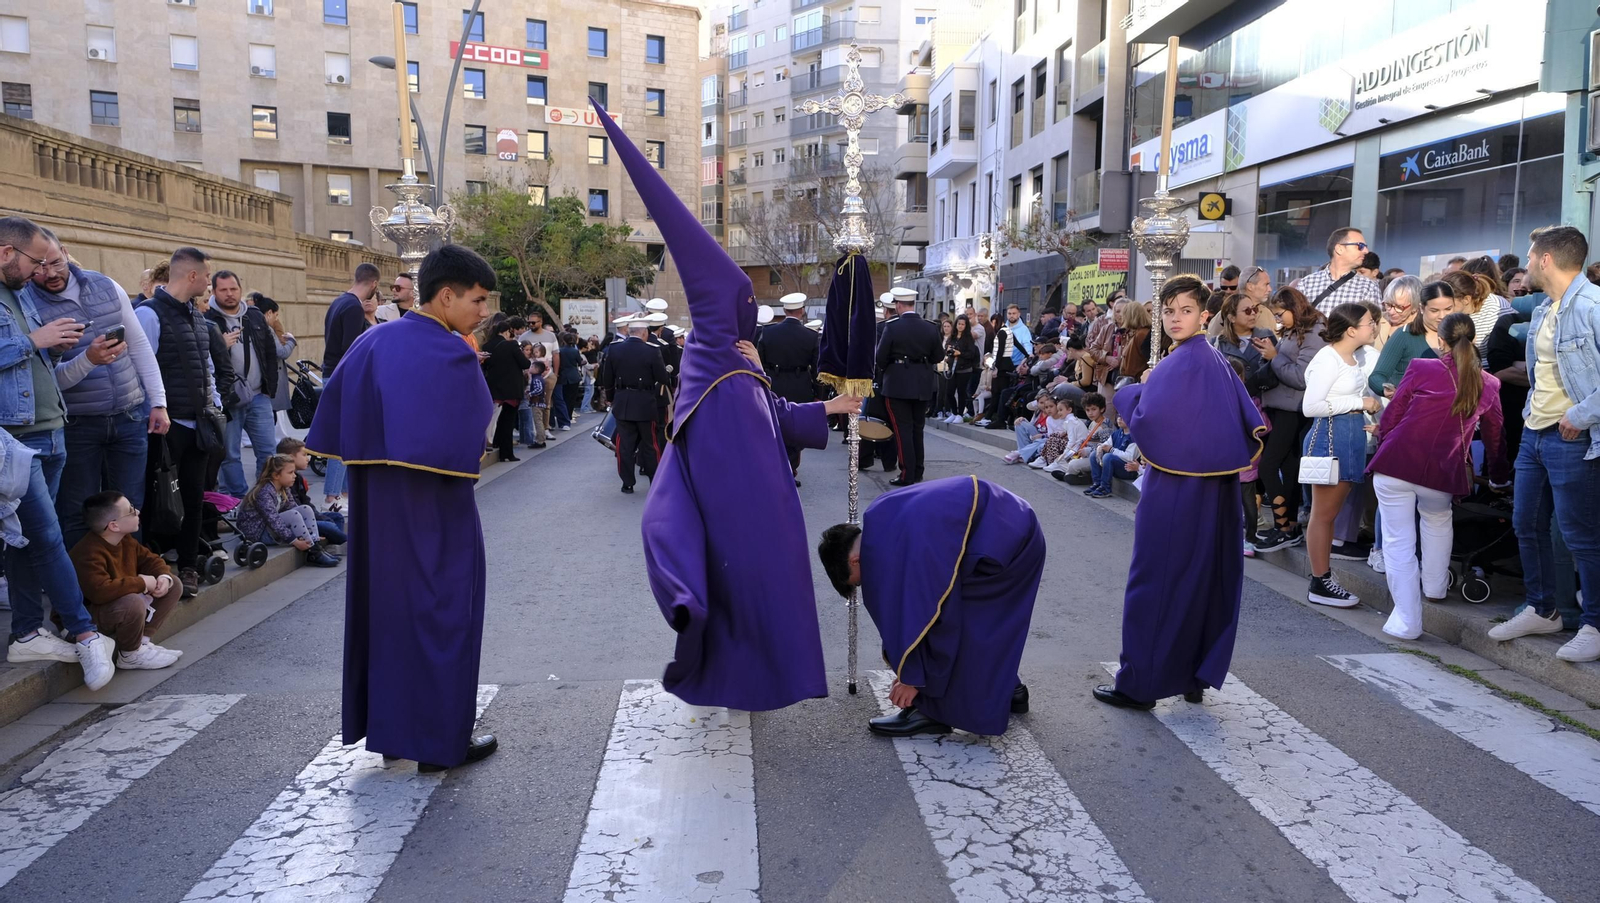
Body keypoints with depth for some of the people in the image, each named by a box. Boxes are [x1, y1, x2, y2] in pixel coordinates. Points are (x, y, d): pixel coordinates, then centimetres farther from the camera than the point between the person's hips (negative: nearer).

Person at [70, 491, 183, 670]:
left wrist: (164, 576, -13)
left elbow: (149, 559, 10)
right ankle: (131, 656, -12)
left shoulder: (125, 540, -2)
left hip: (119, 602, 10)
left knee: (173, 585, 5)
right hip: (88, 615, -9)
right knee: (133, 603, -39)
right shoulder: (89, 554, -31)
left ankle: (142, 641, 2)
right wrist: (141, 583, -31)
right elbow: (100, 591, -44)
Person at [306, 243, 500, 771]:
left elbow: (333, 422, 7)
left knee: (384, 603, 16)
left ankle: (385, 727, 26)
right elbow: (468, 445, -21)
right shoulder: (454, 356, -17)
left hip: (374, 502, 7)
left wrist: (378, 455, 11)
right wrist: (468, 466, -2)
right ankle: (440, 739, 12)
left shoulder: (370, 344, 5)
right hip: (434, 510, -7)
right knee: (439, 611, 4)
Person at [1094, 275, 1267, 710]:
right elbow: (1251, 426, 11)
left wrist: (1130, 393, -8)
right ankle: (1196, 675, 22)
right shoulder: (1217, 362, 10)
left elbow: (1147, 422, -25)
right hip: (1212, 492, 9)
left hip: (1174, 493, -8)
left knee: (1157, 581, -2)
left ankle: (1140, 683, 5)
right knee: (1204, 579, 13)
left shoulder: (1178, 364, -16)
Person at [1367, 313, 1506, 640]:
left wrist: (1383, 443, 19)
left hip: (1396, 463, -3)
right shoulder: (1488, 385, 8)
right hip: (1442, 473, 3)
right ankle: (1435, 587, 40)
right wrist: (1499, 475, 35)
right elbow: (1494, 436, 20)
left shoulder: (1421, 369, -1)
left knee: (1399, 541, 3)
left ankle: (1407, 620, 4)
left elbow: (1390, 416, 1)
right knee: (1438, 520, 34)